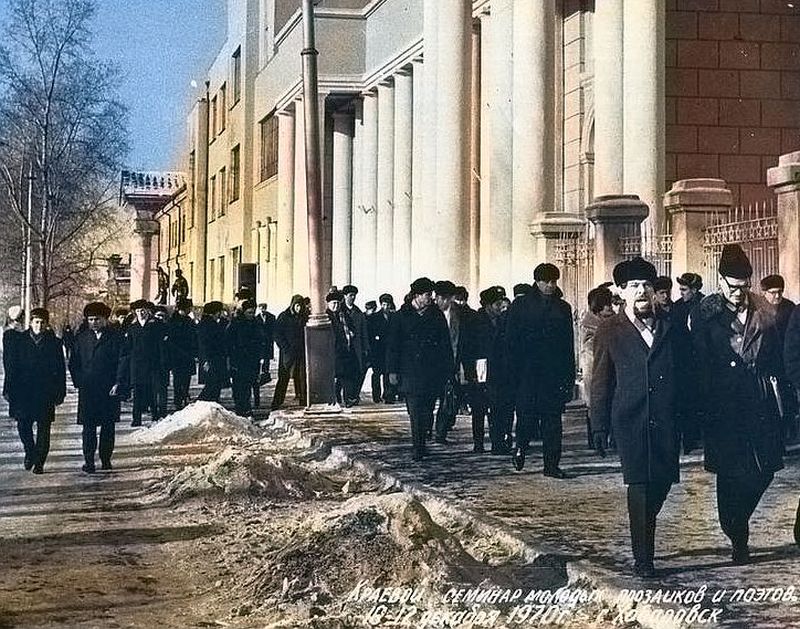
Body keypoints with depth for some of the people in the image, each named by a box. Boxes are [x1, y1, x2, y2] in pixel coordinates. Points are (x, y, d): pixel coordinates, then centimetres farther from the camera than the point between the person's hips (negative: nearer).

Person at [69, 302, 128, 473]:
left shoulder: (116, 337, 1)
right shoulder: (81, 338, 9)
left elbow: (123, 361, -3)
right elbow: (73, 363, 14)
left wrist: (119, 383, -11)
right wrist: (79, 382, 2)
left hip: (110, 389, -1)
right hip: (87, 390, 1)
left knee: (108, 426, 7)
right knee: (88, 427, -3)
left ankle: (106, 459, 18)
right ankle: (88, 461, -2)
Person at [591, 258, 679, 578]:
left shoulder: (670, 325, 9)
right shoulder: (610, 331, 2)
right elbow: (601, 381, 3)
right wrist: (599, 426, -1)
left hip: (666, 421, 3)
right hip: (631, 422, -3)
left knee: (662, 482, 6)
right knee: (639, 487, -7)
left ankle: (643, 535, 33)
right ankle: (643, 558, 0)